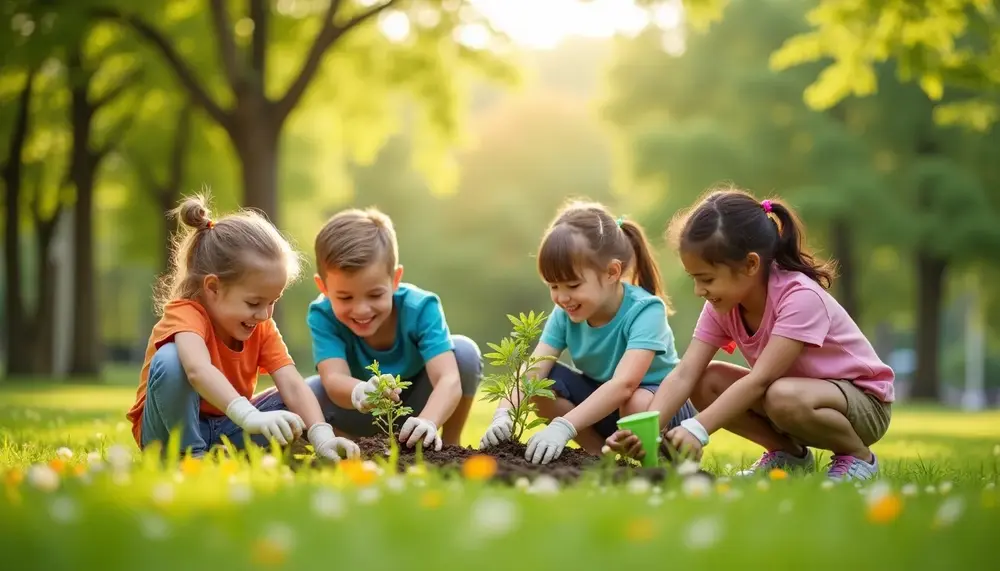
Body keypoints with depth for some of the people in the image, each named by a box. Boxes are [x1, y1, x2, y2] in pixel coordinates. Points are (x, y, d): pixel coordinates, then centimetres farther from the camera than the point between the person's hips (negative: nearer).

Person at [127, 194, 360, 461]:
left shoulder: (262, 328, -5)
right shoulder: (185, 313, -25)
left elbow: (292, 384, -17)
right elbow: (198, 370, -47)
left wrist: (322, 437, -35)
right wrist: (250, 416, -62)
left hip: (224, 429, 6)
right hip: (173, 427, -6)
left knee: (293, 405, -14)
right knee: (170, 360, -33)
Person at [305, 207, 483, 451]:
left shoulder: (420, 309, -28)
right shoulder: (323, 316, -26)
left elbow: (449, 380, -40)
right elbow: (334, 378, -42)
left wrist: (428, 422, -63)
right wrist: (359, 394, -68)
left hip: (417, 405, 0)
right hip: (364, 416, 1)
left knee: (465, 351, -27)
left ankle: (450, 443, -6)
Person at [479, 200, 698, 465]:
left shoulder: (644, 311, -28)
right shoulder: (565, 315, -10)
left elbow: (624, 383, -40)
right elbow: (531, 371, -19)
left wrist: (563, 427, -51)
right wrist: (504, 414, -40)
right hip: (601, 404, 6)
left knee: (638, 404, -39)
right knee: (541, 382, -17)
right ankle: (601, 455, -9)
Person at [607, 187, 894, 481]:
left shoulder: (800, 298, -29)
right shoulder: (722, 306, -8)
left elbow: (759, 379, -36)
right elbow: (684, 374, -17)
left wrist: (697, 428, -43)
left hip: (865, 401, -7)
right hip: (800, 390, 7)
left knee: (784, 397, -38)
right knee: (705, 382, -13)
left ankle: (858, 455, -10)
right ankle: (789, 453, 3)